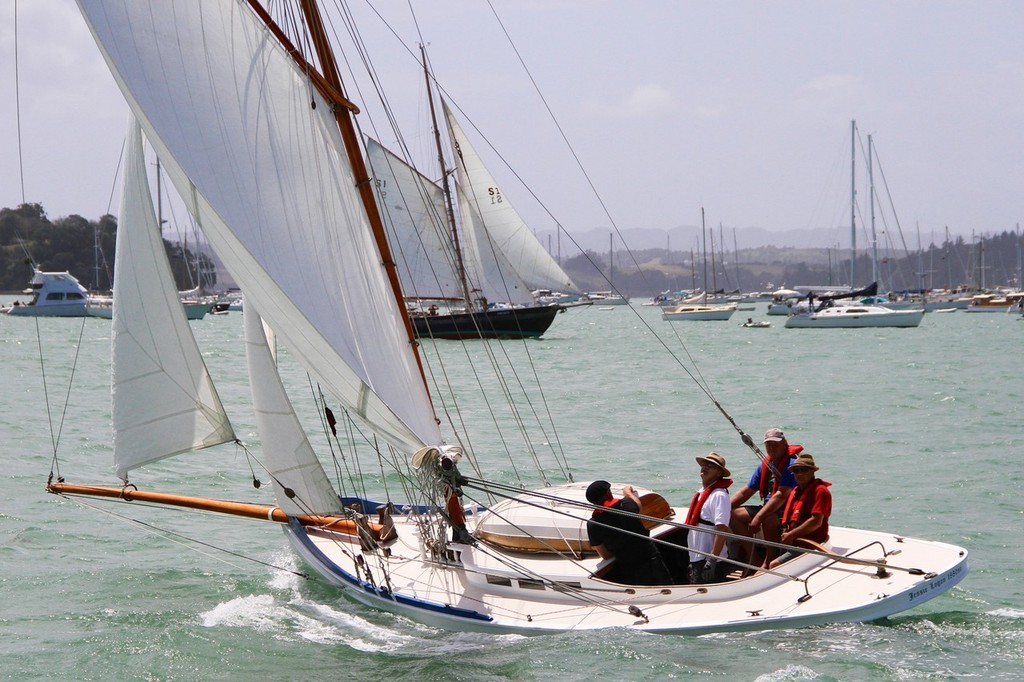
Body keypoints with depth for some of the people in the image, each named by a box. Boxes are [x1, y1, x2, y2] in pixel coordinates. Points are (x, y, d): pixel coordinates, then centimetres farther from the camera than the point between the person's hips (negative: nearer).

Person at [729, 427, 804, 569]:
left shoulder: (791, 464, -16)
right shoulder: (765, 465, 11)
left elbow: (782, 495, -27)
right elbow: (745, 492, 15)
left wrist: (758, 518, -33)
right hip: (768, 508, 9)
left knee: (768, 519, -39)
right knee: (734, 514, -3)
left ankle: (769, 562, -23)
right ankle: (752, 557, -5)